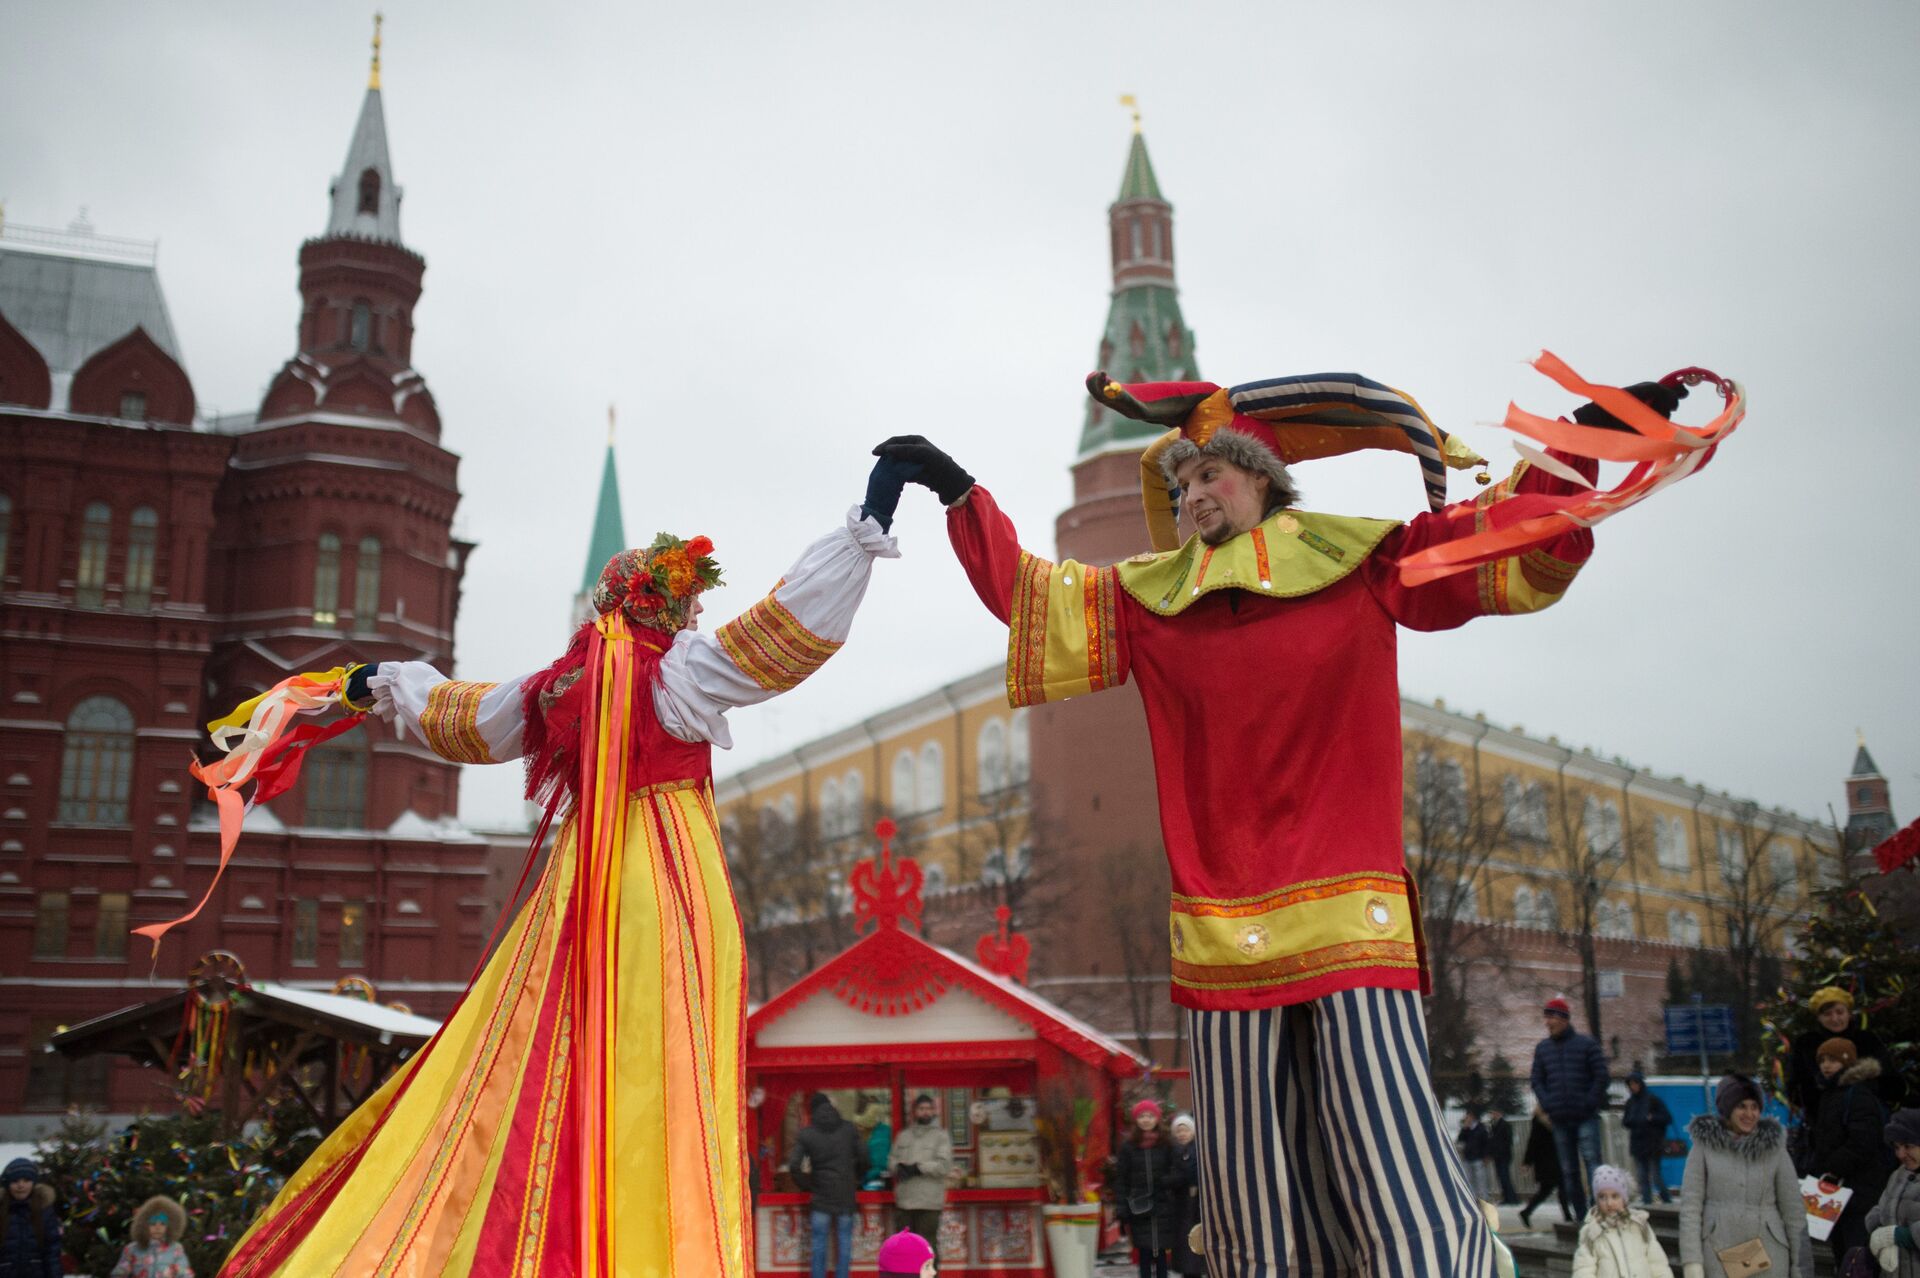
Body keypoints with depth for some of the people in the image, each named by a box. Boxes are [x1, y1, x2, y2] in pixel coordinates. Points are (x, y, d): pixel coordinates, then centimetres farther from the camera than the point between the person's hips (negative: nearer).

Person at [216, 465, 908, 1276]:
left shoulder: (558, 683, 13)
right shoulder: (676, 669, -6)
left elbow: (454, 713, 30)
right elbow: (782, 632, -15)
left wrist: (386, 684, 51)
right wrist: (867, 527, -14)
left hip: (580, 891, 7)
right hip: (667, 891, -6)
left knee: (542, 1078, 9)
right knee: (654, 1099, -9)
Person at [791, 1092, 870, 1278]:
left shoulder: (806, 1134, -2)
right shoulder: (849, 1129, 2)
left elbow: (794, 1165, -10)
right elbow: (863, 1158, 2)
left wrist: (807, 1184, 4)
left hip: (820, 1195, -1)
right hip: (846, 1196, 1)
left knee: (820, 1244, 6)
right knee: (844, 1242, 7)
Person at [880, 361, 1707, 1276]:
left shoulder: (1361, 563, 7)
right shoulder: (1147, 601, 13)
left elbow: (1515, 547, 10)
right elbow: (1024, 593, 18)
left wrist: (1578, 443, 1)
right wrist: (962, 496, 14)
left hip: (1350, 923, -2)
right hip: (1223, 939, 3)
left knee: (1399, 1182, -10)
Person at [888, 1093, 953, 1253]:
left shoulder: (941, 1135, 2)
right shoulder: (904, 1135, 16)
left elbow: (944, 1165, -9)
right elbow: (892, 1160, 12)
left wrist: (918, 1168, -14)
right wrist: (899, 1168, -9)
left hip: (929, 1202, -5)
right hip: (904, 1200, 5)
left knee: (927, 1244, -4)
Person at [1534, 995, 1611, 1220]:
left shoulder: (1586, 1044, 0)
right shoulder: (1542, 1048, 11)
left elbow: (1601, 1076, -1)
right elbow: (1537, 1081, 13)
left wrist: (1589, 1103, -9)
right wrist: (1547, 1104, -1)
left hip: (1586, 1117, -4)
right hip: (1559, 1118, 4)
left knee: (1592, 1161, -12)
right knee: (1568, 1169, 6)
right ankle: (1579, 1214, 12)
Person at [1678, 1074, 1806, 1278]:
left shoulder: (1774, 1147, 5)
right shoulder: (1704, 1147, 1)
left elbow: (1793, 1210, 8)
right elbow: (1690, 1206, -2)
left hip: (1767, 1258, 2)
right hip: (1718, 1258, -1)